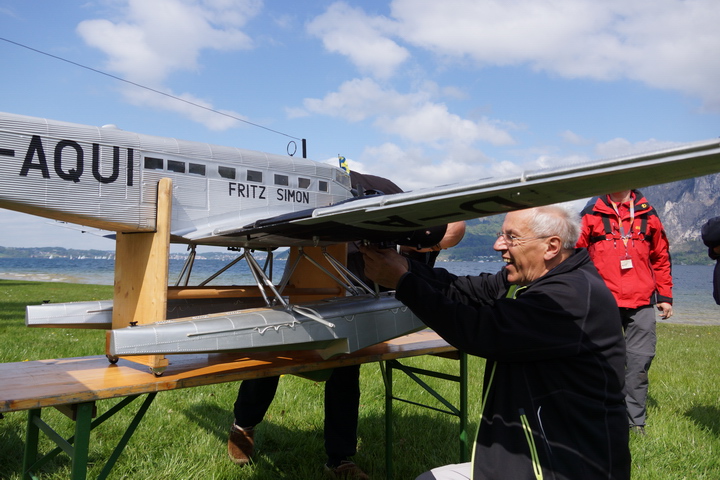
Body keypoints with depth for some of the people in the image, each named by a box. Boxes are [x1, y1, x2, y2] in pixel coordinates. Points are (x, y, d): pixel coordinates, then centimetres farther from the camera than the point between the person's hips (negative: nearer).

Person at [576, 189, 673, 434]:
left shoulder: (647, 214, 11)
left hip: (642, 304, 2)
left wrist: (665, 296, 14)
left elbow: (661, 257, 16)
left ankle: (635, 421, 15)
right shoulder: (592, 214, 4)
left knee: (639, 363, 3)